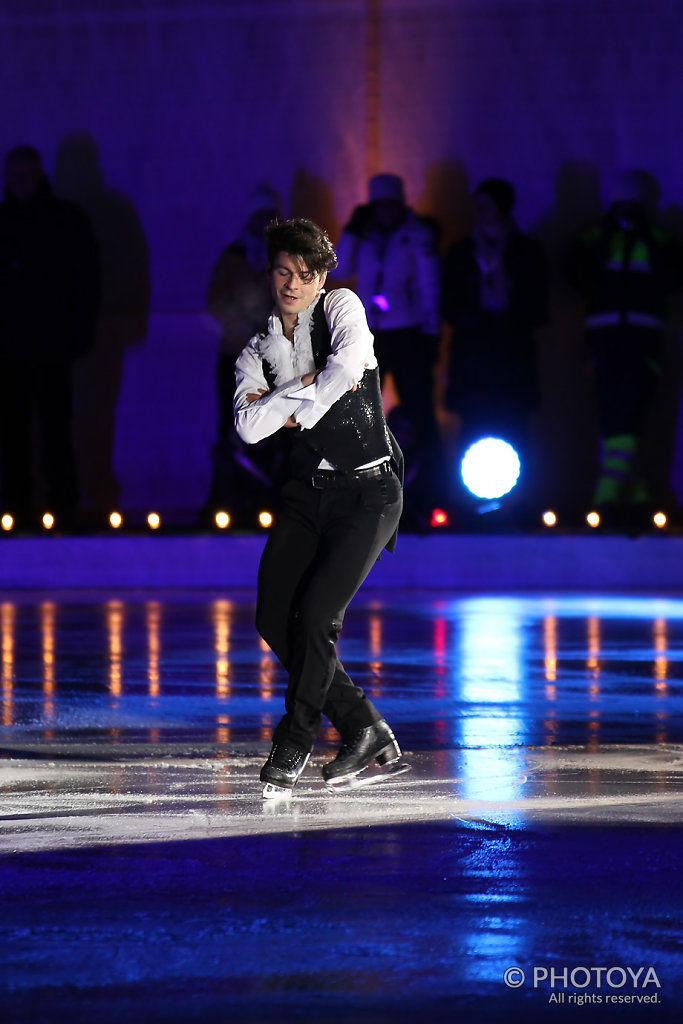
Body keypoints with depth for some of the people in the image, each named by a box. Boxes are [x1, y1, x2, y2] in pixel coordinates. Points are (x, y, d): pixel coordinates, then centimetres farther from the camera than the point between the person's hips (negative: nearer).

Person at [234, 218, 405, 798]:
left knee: (315, 614, -14)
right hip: (308, 490, 6)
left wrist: (292, 411, -11)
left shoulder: (341, 308, -2)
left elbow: (348, 366, -23)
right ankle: (368, 733, 9)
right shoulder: (258, 349, 10)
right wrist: (306, 387, -16)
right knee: (273, 618, -3)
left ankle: (294, 747, 4)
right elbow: (248, 427, -6)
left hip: (367, 492, -6)